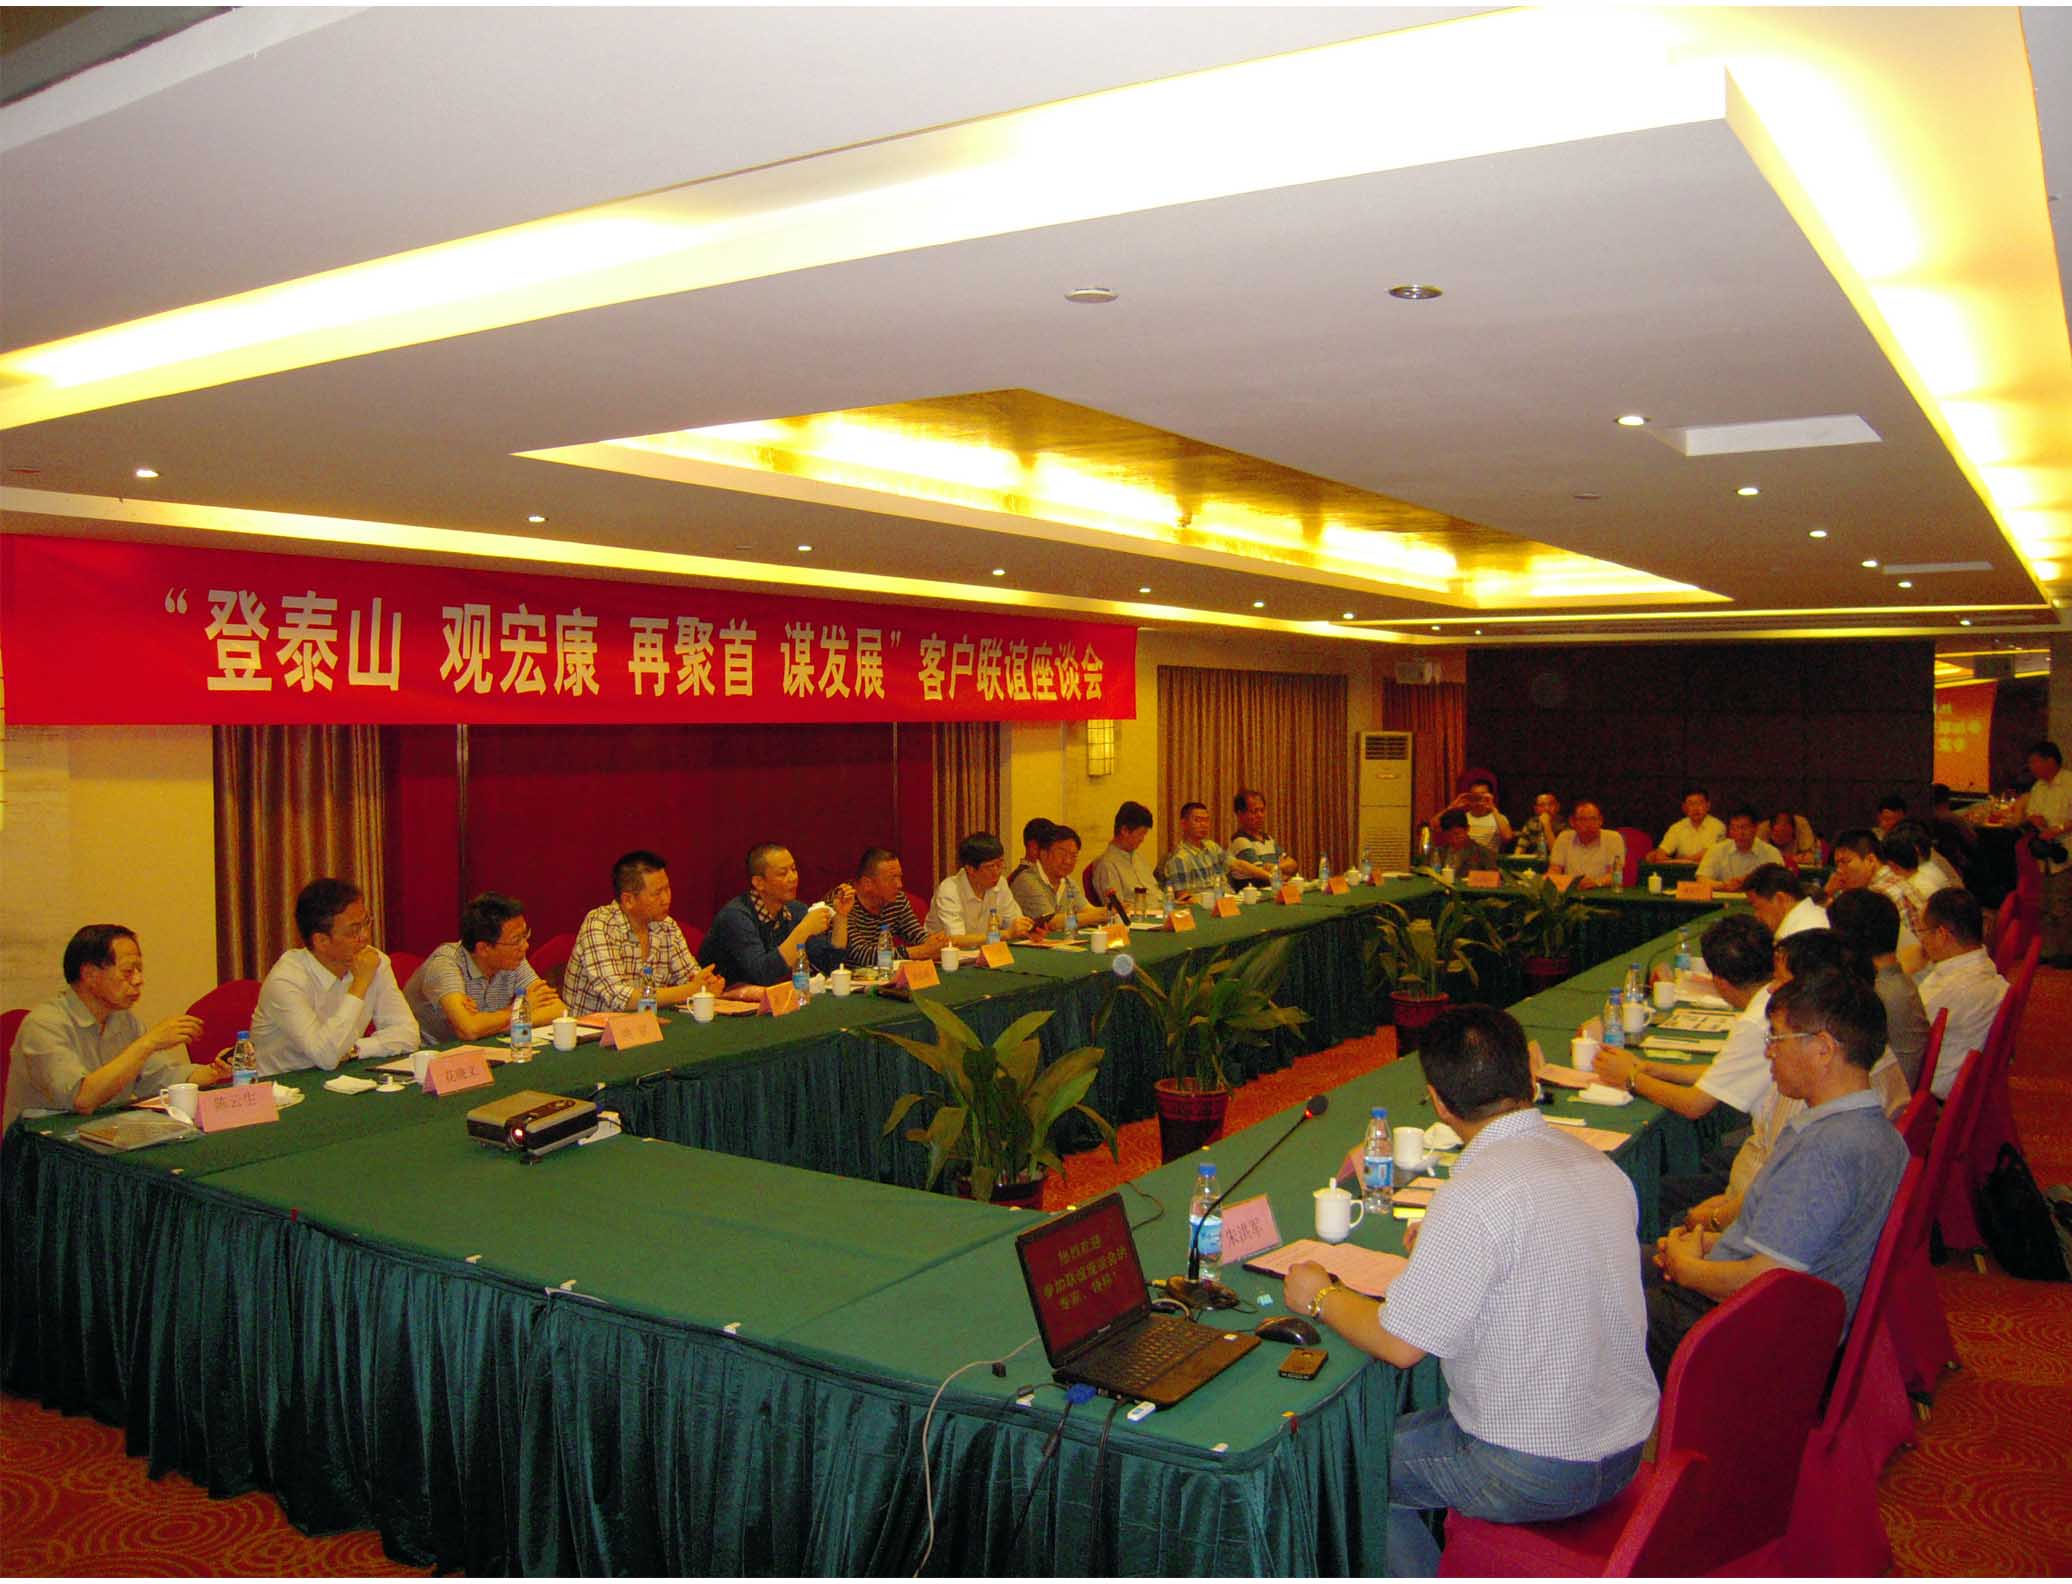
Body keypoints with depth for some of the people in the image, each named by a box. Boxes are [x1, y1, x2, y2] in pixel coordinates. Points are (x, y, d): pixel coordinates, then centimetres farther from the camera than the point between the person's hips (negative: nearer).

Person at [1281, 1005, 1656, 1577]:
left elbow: (1400, 1344, -21)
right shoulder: (1595, 1161, -1)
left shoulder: (1476, 1198, -26)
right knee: (1419, 1416, 25)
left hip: (1537, 1475, -8)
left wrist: (1320, 1297, -4)